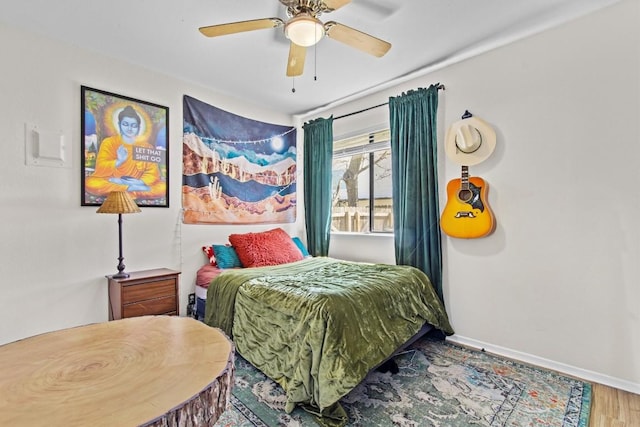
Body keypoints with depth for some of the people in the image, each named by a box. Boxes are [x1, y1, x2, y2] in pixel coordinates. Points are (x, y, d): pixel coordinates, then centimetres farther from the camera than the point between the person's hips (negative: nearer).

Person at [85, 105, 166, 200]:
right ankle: (135, 189, -27)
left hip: (138, 184, -1)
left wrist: (139, 182, -22)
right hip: (111, 182, 1)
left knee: (163, 187, -27)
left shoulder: (146, 146, 8)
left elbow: (153, 172, -2)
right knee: (89, 182, -33)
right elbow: (100, 170, -7)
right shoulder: (109, 142, 5)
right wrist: (119, 161, -26)